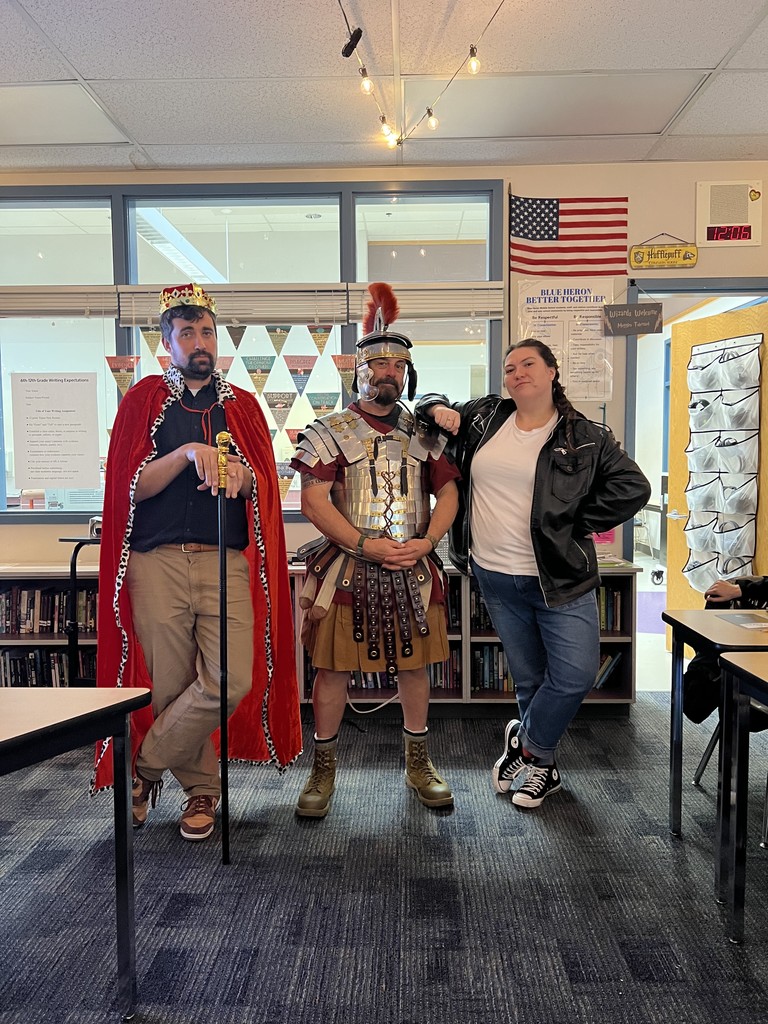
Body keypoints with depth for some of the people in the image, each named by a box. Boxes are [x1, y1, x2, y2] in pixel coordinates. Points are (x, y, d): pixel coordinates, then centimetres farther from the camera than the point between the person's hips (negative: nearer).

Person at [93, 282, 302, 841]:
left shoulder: (243, 405, 17)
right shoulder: (144, 399, 11)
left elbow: (266, 486, 10)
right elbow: (132, 486, 0)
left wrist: (240, 475, -12)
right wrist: (187, 453, -15)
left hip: (226, 562, 1)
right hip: (157, 560, -1)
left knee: (231, 679, -11)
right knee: (171, 685, 3)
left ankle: (144, 768, 12)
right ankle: (203, 786, 27)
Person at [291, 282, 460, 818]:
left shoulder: (425, 433, 9)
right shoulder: (331, 430, -1)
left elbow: (448, 492, 7)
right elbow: (313, 499, -9)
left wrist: (424, 542, -11)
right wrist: (366, 544, -17)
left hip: (413, 569, 3)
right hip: (347, 568, -3)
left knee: (414, 664, 12)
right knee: (333, 667, 3)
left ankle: (419, 763, 30)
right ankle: (324, 768, 22)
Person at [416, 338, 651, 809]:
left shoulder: (586, 437, -2)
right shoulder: (484, 416, 7)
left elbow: (633, 487, -6)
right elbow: (431, 405, 22)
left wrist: (577, 525, -8)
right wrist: (438, 408, -1)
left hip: (560, 578, -2)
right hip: (495, 577, 2)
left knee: (575, 676, -8)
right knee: (528, 678, 13)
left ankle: (525, 743, 19)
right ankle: (543, 765, 34)